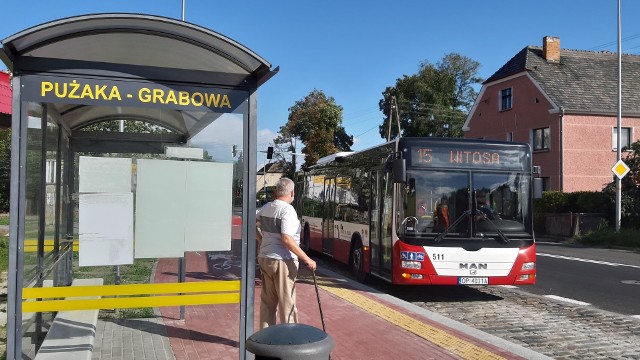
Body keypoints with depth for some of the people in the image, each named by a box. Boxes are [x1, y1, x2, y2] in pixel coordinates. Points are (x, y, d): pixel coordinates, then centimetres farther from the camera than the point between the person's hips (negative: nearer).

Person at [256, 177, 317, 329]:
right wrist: (307, 259, -20)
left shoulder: (266, 207, 7)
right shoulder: (287, 210, -15)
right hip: (282, 261, -7)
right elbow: (286, 239, -23)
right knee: (287, 304, 2)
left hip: (264, 258, 7)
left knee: (267, 302, 16)